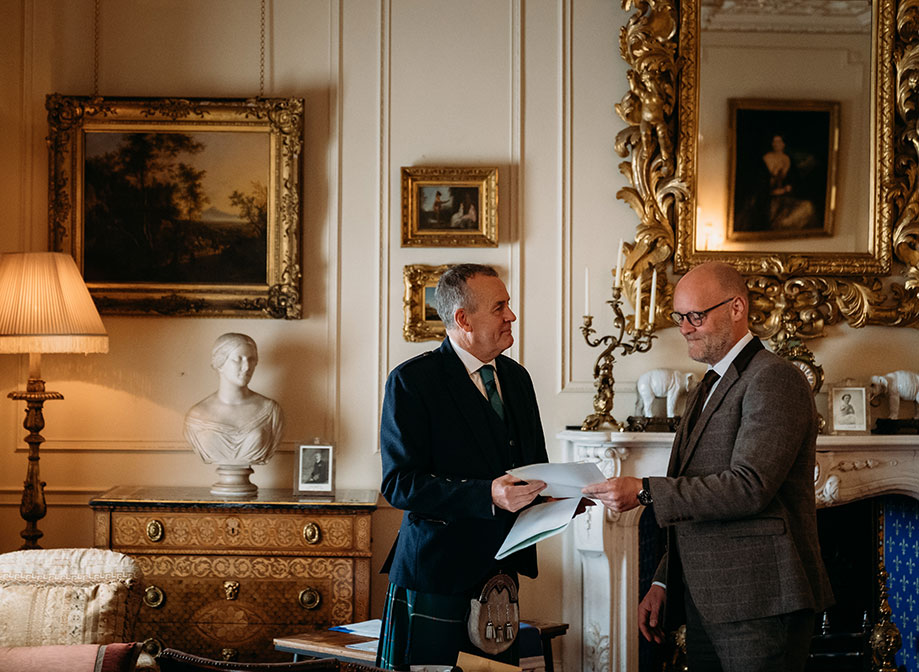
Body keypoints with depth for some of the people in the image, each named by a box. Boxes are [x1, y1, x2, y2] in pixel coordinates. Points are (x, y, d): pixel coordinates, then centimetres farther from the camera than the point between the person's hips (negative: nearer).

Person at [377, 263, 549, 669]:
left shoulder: (516, 377, 14)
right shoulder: (412, 381, -8)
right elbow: (399, 484, -15)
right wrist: (487, 495, -25)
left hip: (500, 574, 6)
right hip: (437, 579, -6)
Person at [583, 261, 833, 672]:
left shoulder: (775, 380, -11)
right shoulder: (707, 390, 19)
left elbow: (749, 488, -22)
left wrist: (645, 492, -22)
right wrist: (663, 583, 15)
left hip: (758, 606, -9)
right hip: (705, 606, 9)